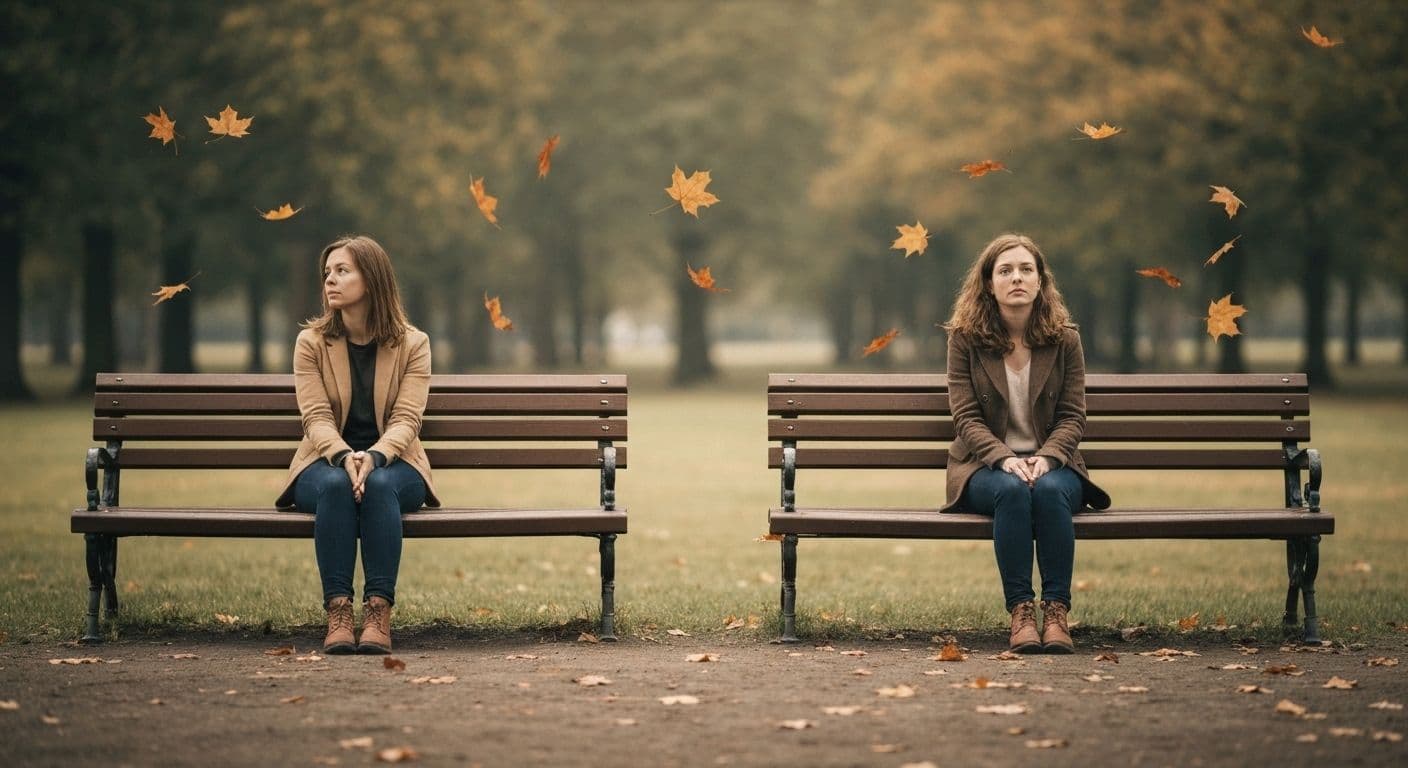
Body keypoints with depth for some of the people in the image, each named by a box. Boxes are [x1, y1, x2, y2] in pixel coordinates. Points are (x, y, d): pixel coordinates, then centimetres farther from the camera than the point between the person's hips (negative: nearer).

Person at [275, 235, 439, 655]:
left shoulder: (412, 344, 1)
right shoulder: (311, 342, 3)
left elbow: (406, 419, -10)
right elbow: (316, 418, -8)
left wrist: (373, 458, -30)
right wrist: (345, 456, -29)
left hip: (391, 463, 0)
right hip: (327, 462, 0)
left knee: (379, 485, -37)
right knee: (336, 485, -36)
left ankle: (379, 612, -41)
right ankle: (337, 612, -40)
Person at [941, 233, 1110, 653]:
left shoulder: (1064, 339, 4)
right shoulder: (965, 338, 1)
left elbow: (1073, 416, 2)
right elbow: (966, 417, -4)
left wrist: (1045, 458, -18)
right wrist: (1005, 458, -21)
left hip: (1051, 462, 1)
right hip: (985, 465, -1)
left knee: (1049, 490, -35)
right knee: (1011, 490, -36)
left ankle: (1056, 610, -32)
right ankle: (1020, 611, -34)